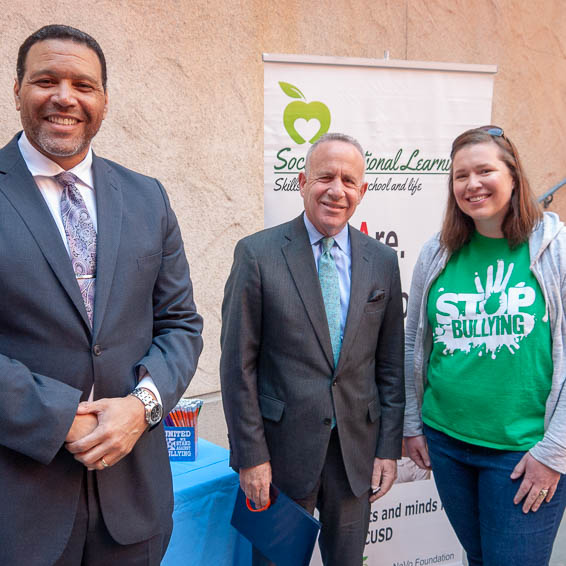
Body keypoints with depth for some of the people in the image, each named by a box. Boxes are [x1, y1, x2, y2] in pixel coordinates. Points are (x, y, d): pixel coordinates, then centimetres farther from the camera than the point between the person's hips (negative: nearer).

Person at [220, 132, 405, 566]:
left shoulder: (382, 261, 2)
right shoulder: (258, 254, -9)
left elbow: (390, 363, 6)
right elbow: (238, 363, -8)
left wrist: (389, 447, 4)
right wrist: (250, 455, -9)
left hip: (357, 448, 3)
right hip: (283, 447, -3)